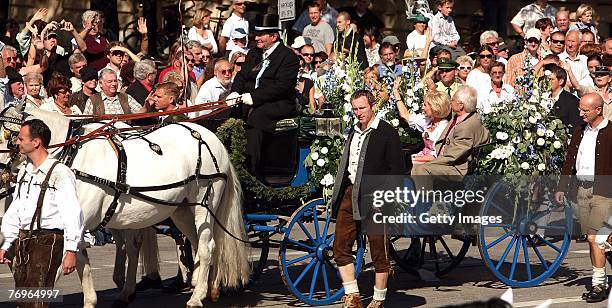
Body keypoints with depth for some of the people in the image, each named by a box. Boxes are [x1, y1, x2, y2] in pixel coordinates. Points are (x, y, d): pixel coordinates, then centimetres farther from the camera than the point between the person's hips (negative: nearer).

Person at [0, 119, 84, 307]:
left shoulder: (60, 173, -12)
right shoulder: (24, 171, 14)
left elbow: (72, 214, -14)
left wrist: (71, 251, -17)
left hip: (47, 240, -8)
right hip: (22, 240, 8)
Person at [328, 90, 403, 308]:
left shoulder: (387, 133, -6)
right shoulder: (354, 131, 16)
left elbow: (396, 170, -8)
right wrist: (337, 196, 18)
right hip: (350, 194, 7)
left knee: (379, 253, 2)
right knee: (340, 249, 5)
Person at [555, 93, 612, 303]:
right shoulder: (579, 132, 13)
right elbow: (570, 159, 18)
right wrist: (562, 187, 15)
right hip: (581, 189, 6)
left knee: (594, 238, -10)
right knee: (592, 238, 9)